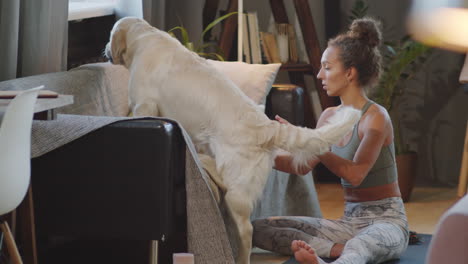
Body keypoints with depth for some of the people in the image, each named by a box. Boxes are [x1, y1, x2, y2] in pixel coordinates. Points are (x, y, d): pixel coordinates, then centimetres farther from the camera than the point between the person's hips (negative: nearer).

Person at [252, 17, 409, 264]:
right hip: (349, 221, 8)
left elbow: (355, 174, -25)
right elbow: (302, 166, 16)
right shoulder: (329, 116, 9)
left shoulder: (375, 117, -12)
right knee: (258, 228, -9)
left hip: (385, 219, -7)